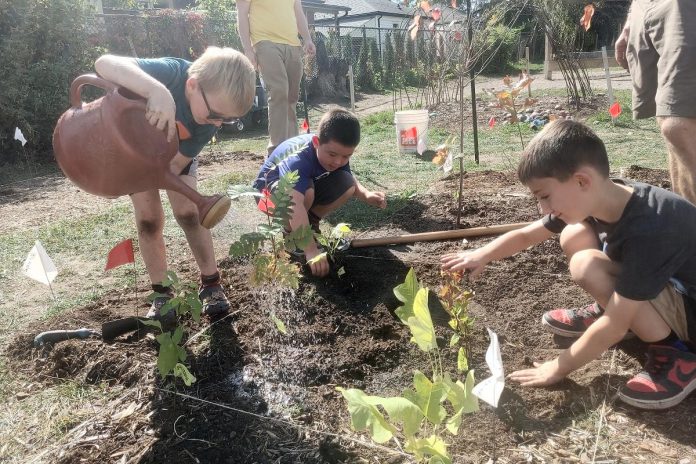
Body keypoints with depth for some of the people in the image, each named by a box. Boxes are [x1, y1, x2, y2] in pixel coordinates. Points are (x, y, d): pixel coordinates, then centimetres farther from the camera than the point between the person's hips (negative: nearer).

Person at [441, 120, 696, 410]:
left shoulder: (647, 229, -35)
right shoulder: (602, 198, -11)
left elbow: (614, 327, -31)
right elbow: (526, 235, 1)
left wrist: (558, 367, -19)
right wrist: (482, 255, -14)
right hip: (658, 283, 7)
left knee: (586, 266, -25)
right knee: (574, 237, -6)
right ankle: (611, 314, 12)